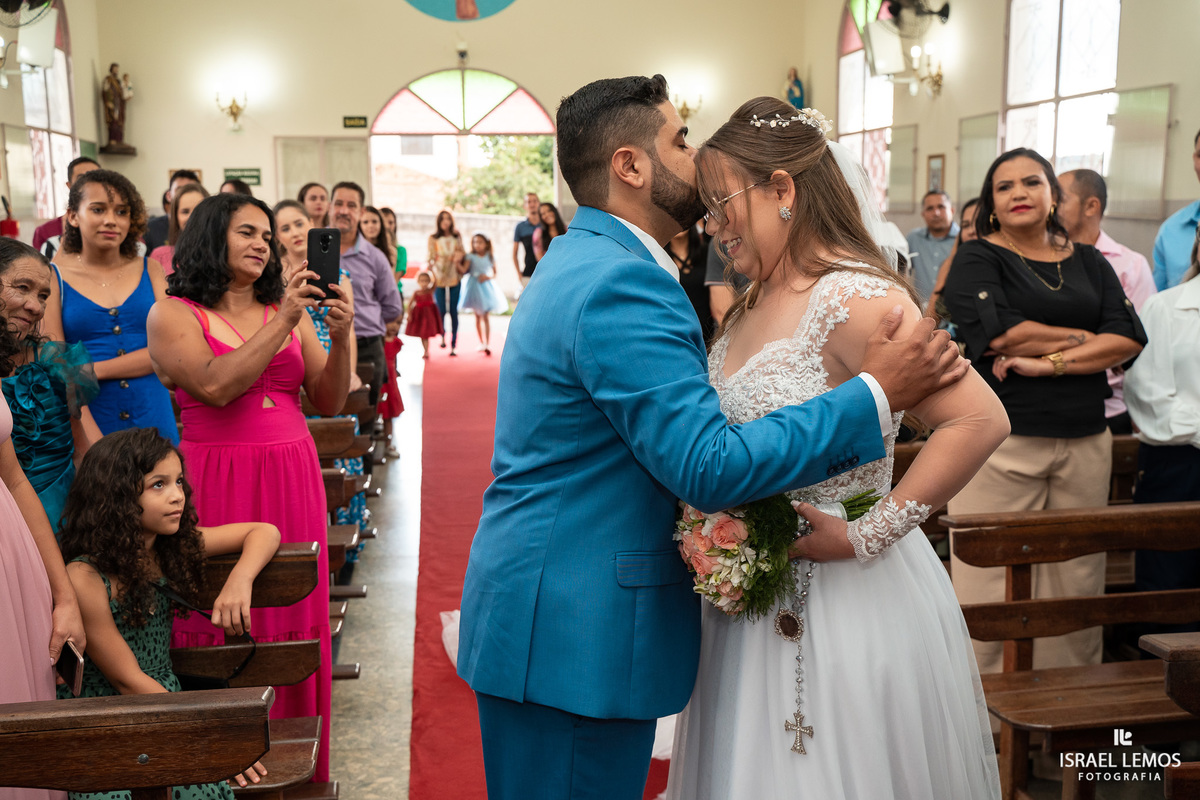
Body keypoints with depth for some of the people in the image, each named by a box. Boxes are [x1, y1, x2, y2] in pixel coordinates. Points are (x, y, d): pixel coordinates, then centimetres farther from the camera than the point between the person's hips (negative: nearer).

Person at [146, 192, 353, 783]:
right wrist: (284, 325, -18)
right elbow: (215, 385, -16)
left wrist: (341, 336, -8)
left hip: (292, 482, 4)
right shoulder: (172, 314, 0)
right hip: (218, 486, -3)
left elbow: (329, 402, 7)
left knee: (293, 621, 6)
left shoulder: (288, 308, 11)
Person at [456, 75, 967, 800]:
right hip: (573, 630, -10)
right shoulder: (620, 284, -21)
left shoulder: (579, 261, 13)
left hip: (545, 611, 10)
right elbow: (709, 467, -25)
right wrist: (876, 396, -20)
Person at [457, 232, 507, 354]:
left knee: (485, 316, -7)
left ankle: (488, 344, -9)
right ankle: (481, 343, 19)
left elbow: (495, 274, 5)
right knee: (477, 316, 9)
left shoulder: (490, 257, -1)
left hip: (486, 287, -1)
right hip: (474, 288, 1)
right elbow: (465, 270, -15)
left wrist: (487, 277, -14)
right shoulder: (471, 256, -3)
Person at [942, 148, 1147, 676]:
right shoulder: (977, 259, 3)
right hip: (1000, 438, -4)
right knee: (993, 584, -5)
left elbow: (1130, 337, 3)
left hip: (1084, 442, 4)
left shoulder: (1088, 262, 16)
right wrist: (1088, 340, -3)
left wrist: (1050, 360, -11)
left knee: (1077, 579, 7)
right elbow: (999, 332, -13)